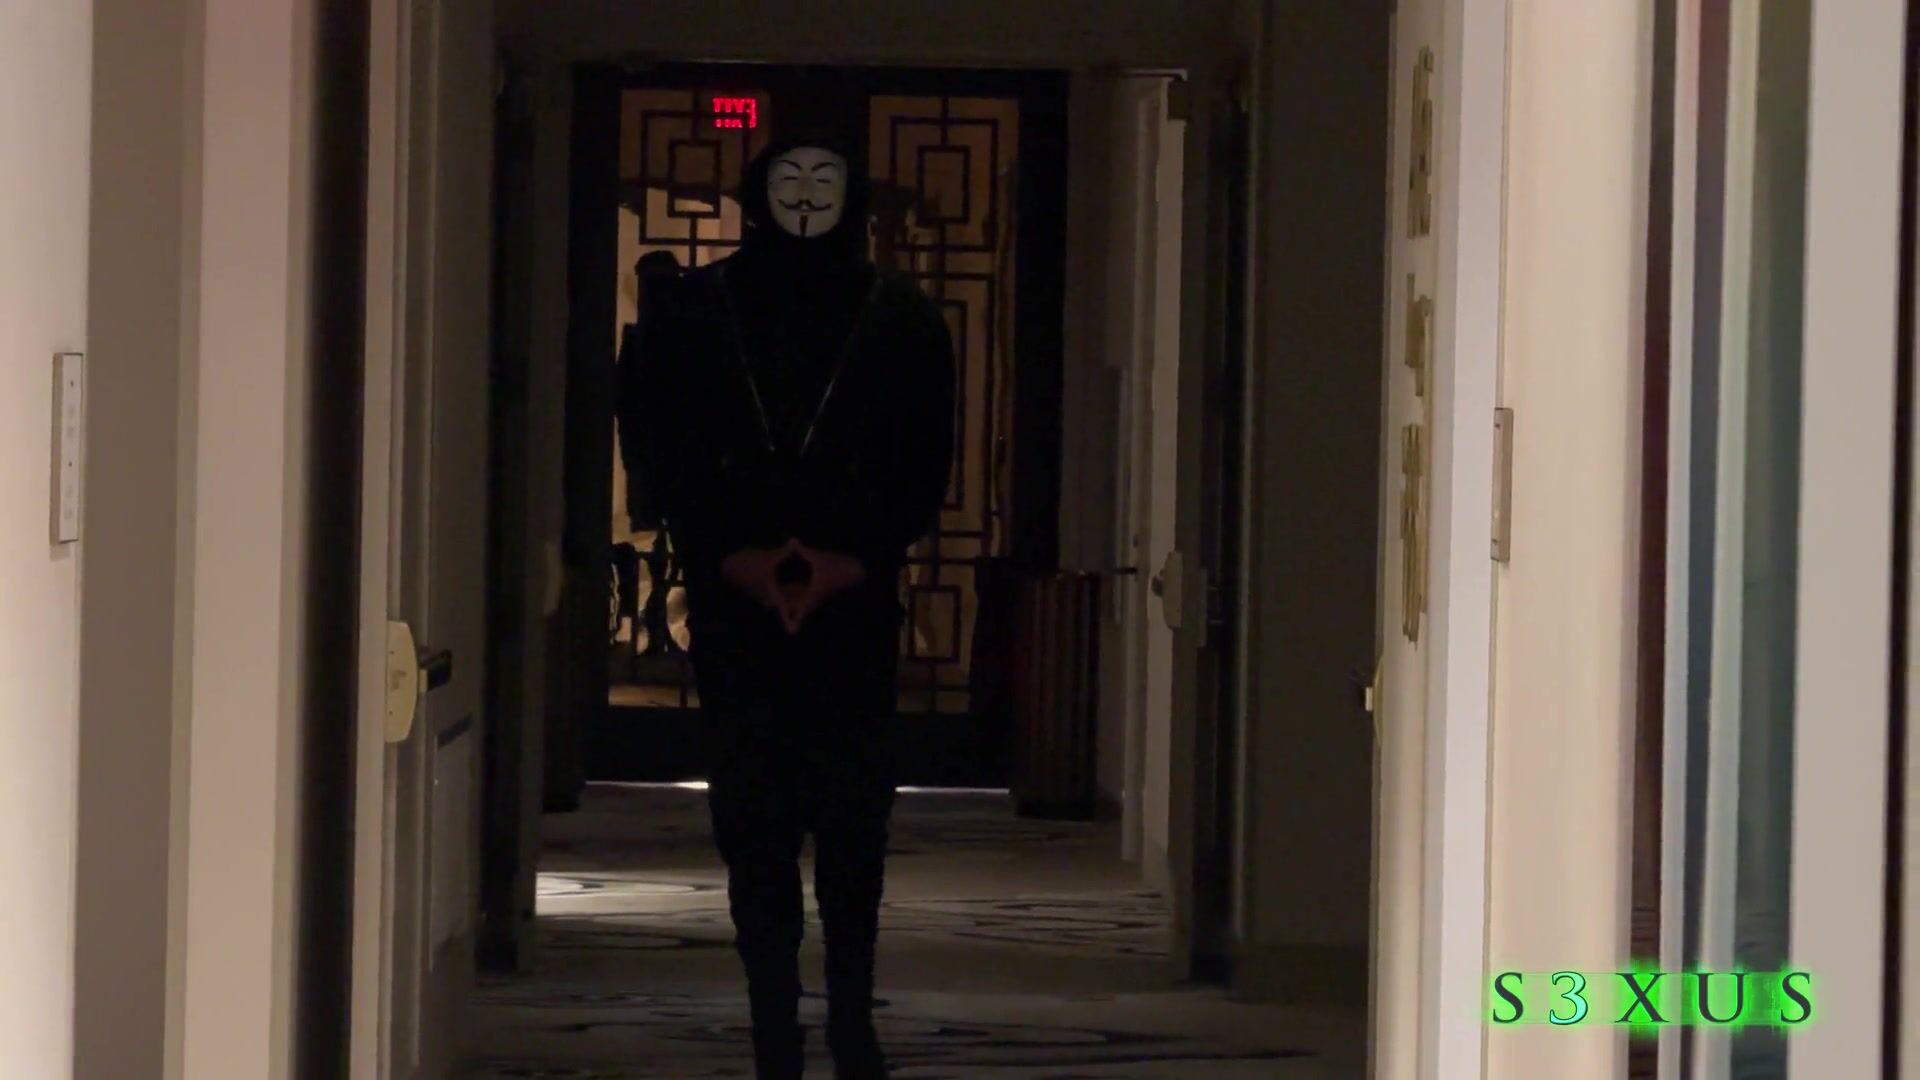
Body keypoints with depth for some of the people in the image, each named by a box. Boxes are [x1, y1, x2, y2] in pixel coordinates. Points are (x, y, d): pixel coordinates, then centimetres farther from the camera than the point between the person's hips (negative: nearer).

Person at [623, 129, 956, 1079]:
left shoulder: (901, 320, 7)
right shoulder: (693, 312, 7)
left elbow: (925, 466, 4)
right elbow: (665, 452, 4)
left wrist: (852, 558, -8)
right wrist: (736, 555, -7)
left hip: (855, 600, 0)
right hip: (733, 600, 0)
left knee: (854, 815, -2)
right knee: (753, 816, 0)